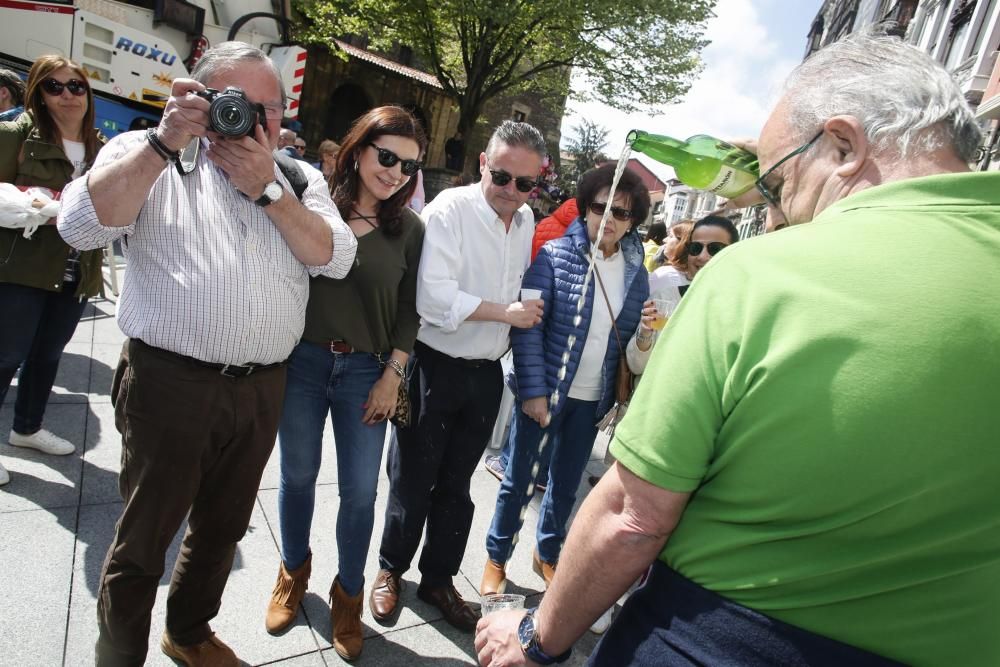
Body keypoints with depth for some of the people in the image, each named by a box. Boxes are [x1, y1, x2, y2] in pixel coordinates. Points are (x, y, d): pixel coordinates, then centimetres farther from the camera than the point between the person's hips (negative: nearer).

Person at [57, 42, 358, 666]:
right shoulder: (149, 154, 0)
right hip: (170, 383, -3)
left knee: (223, 528, 21)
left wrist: (265, 188, -12)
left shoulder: (299, 177, 9)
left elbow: (335, 258, -4)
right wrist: (164, 143, -19)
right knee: (143, 539, 11)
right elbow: (83, 226, -15)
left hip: (261, 391, 4)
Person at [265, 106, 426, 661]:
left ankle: (348, 593, 30)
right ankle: (293, 571, 41)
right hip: (302, 361, 0)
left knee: (360, 491, 6)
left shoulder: (410, 229, 0)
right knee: (298, 476, 15)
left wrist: (392, 377, -3)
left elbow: (408, 312, 2)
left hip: (366, 371, 0)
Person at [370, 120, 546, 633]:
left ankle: (438, 579, 36)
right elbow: (434, 298, -24)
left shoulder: (527, 221, 5)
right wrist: (507, 312, -17)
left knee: (456, 484, 18)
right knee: (413, 481, 11)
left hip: (486, 373, 5)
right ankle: (390, 570, 35)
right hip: (435, 366, -5)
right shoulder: (450, 209, -16)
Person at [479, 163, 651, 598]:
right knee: (519, 481, 10)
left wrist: (622, 394, 5)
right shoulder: (555, 256, -11)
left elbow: (630, 334, 9)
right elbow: (529, 327, -14)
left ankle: (547, 555, 41)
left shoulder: (636, 272, 2)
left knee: (566, 484, 19)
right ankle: (497, 559, 31)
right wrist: (533, 390, -17)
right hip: (544, 391, -4)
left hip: (593, 399, 4)